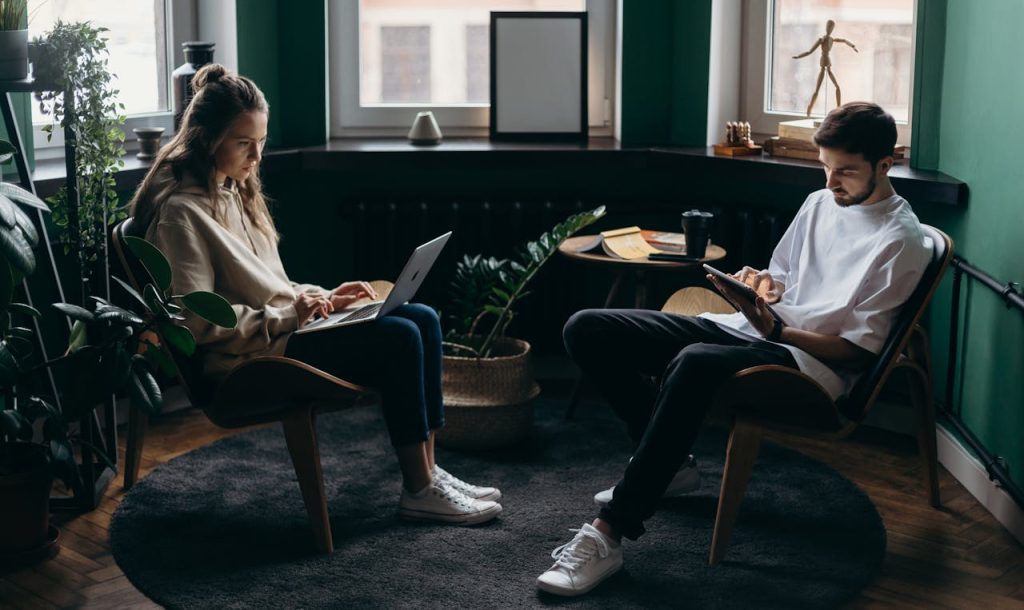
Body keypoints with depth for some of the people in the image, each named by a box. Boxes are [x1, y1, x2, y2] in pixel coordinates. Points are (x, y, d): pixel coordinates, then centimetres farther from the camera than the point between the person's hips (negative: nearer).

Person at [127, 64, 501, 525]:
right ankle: (418, 492, -13)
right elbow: (198, 321, -20)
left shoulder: (233, 192, 16)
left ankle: (427, 470, -4)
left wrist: (324, 299, 6)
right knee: (398, 339, -22)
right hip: (246, 356, -10)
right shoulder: (180, 210, -14)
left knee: (423, 319, -5)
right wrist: (286, 317, -19)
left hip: (284, 327, 10)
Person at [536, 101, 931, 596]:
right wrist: (762, 285, 2)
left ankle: (607, 534, -40)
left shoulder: (901, 241, -6)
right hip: (747, 328, 9)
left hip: (813, 361, -8)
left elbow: (859, 350, -9)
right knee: (586, 329, -6)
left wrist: (776, 330, -20)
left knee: (694, 363, -43)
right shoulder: (819, 203, 17)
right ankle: (668, 464, 6)